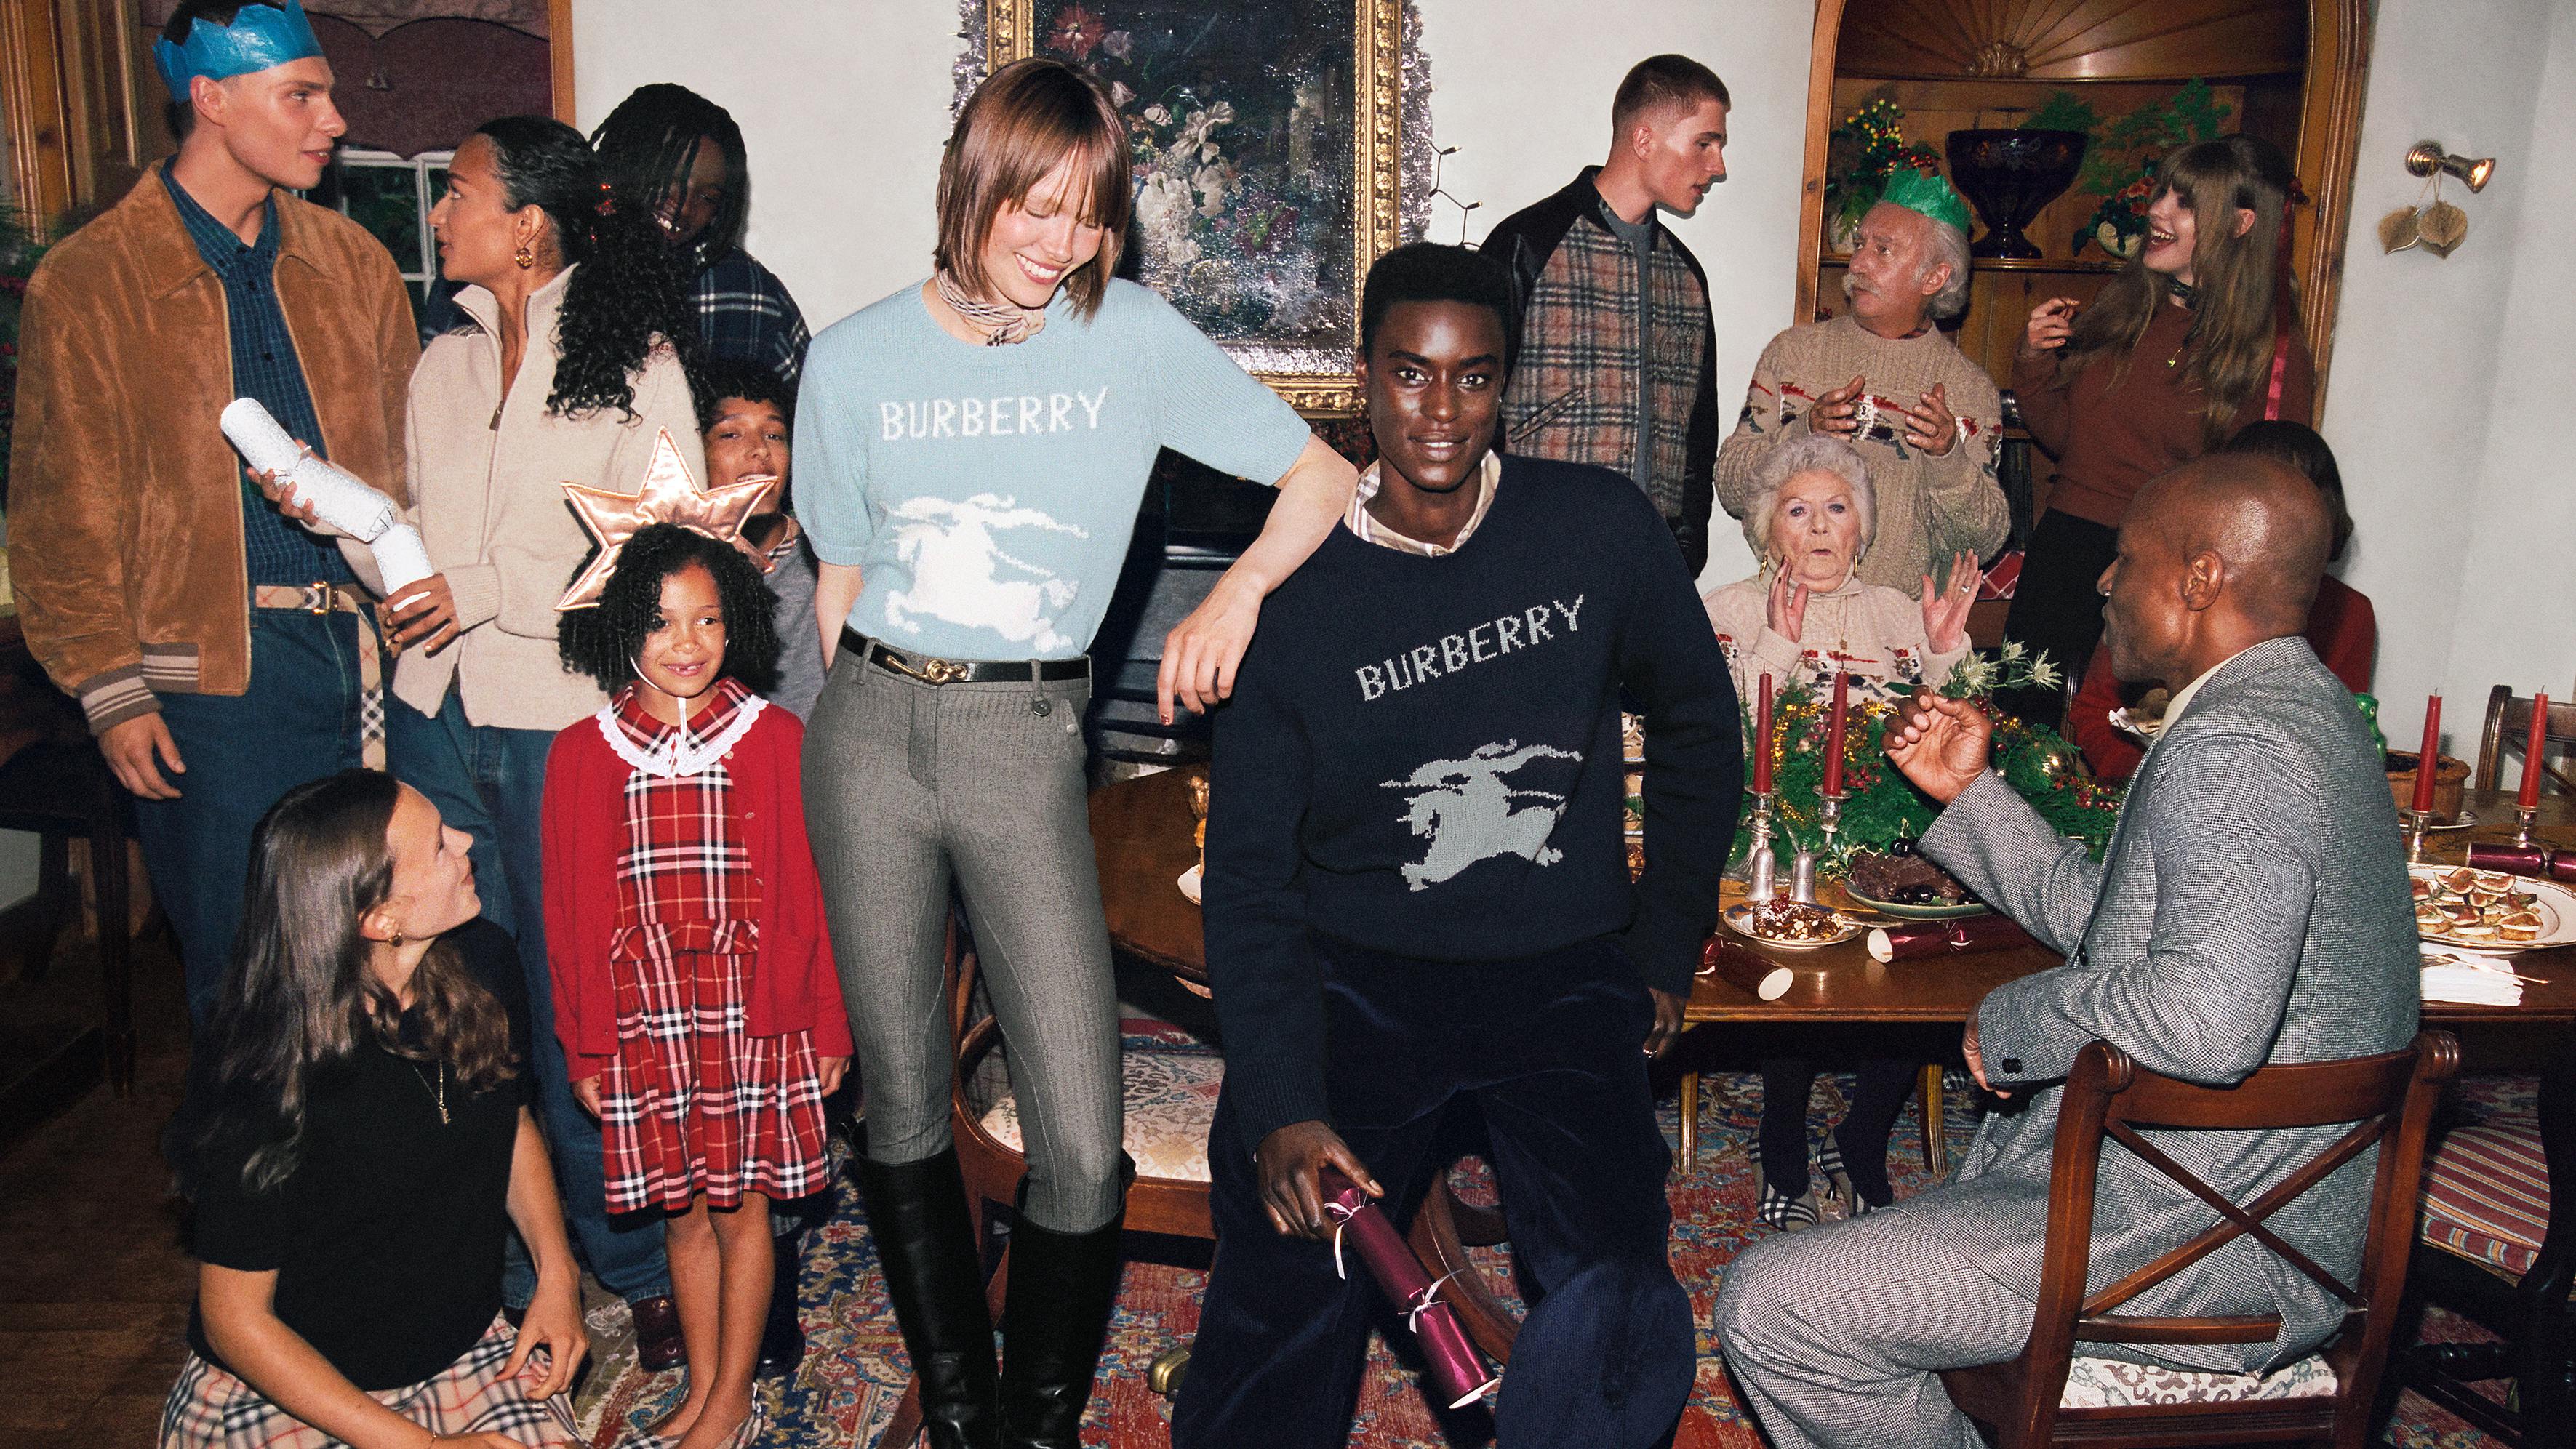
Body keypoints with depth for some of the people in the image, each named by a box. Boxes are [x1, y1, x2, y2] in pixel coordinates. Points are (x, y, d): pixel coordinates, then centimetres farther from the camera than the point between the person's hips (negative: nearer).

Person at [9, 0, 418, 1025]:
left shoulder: (351, 264, 12)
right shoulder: (86, 284, -1)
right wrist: (110, 690, -6)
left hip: (362, 649, 4)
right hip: (208, 672, -3)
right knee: (237, 966, 4)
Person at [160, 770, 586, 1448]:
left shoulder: (480, 964, -5)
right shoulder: (263, 1076, -22)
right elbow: (235, 1318, -14)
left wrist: (556, 1271, -2)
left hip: (467, 1353, 5)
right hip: (279, 1388, -4)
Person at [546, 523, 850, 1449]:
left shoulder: (775, 740, -6)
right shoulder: (582, 755, 0)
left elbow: (810, 891, -3)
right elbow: (570, 911, 5)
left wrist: (828, 1026, -1)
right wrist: (585, 1048, 7)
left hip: (751, 1015, -2)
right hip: (644, 1023, 2)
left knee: (740, 1206, 8)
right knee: (684, 1213, 14)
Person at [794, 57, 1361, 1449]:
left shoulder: (1135, 338, 1)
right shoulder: (854, 360, 5)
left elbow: (1324, 472, 2)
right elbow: (839, 576, 13)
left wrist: (1239, 592, -14)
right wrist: (855, 733, 8)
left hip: (1026, 737, -1)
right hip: (871, 726, 2)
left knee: (1082, 1145, -8)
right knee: (900, 1103, 10)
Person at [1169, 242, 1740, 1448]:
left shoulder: (1601, 530, -1)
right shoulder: (1293, 594, -4)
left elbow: (1699, 726, 15)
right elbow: (1250, 876, -4)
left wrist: (1667, 952, 13)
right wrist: (1279, 1110, -17)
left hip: (1561, 974, 1)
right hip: (1355, 975, 0)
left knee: (1617, 1309, -22)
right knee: (1284, 1291, -21)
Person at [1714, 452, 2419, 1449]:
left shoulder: (2233, 749, -24)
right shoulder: (2298, 708, 11)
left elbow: (2210, 1018, -38)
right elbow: (2107, 923, 18)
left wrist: (2011, 1021, -22)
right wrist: (1969, 793, 15)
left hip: (2203, 1250, -11)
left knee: (1771, 1308, -13)